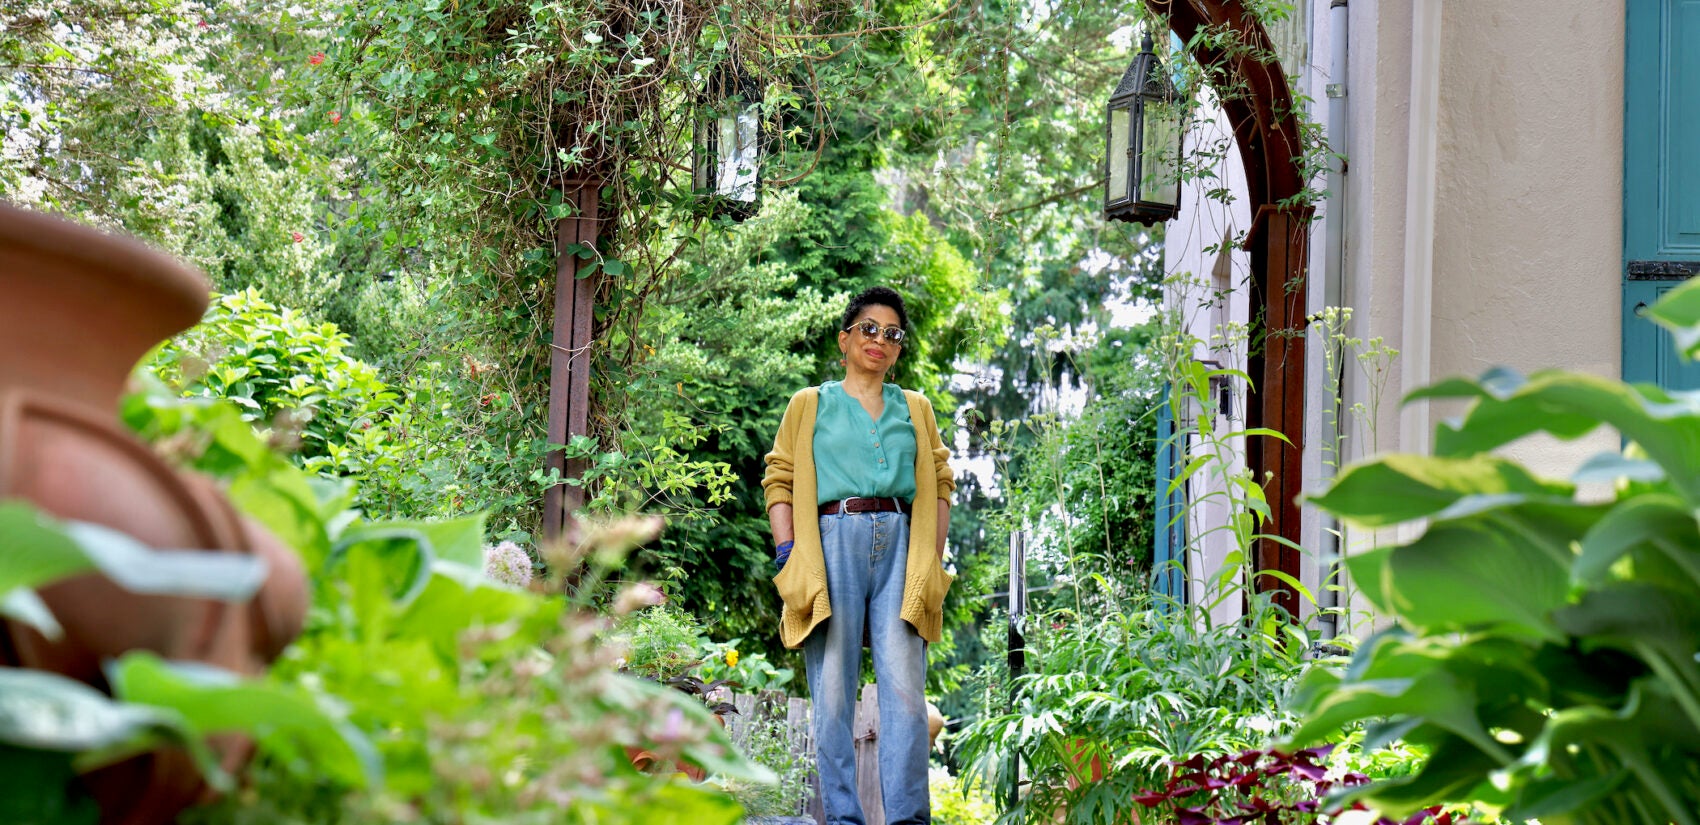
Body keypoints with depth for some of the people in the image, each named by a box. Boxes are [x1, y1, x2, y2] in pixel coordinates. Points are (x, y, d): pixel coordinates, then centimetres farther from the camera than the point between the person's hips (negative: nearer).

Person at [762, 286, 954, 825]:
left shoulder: (916, 409, 23)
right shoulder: (810, 406, 17)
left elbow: (939, 483, 19)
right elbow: (780, 480, 11)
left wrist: (934, 558, 8)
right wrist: (786, 554, -2)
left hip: (900, 547, 1)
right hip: (833, 542, -1)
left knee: (906, 688, -11)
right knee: (833, 690, -6)